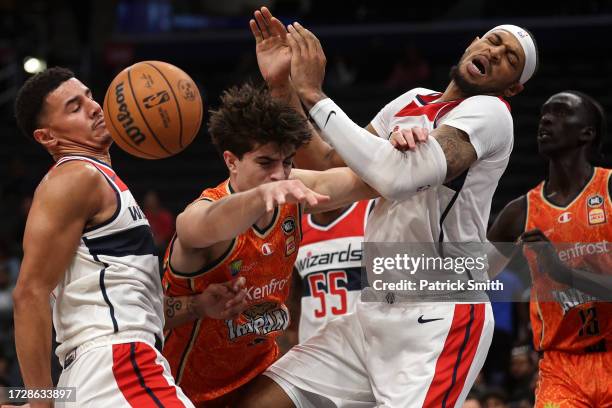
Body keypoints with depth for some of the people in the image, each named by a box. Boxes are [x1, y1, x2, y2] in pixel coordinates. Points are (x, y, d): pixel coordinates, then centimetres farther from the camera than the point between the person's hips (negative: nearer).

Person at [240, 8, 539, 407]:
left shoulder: (489, 112, -10)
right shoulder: (412, 102, 15)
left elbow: (400, 175, -25)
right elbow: (331, 168, 17)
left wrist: (313, 94, -19)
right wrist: (284, 89, 7)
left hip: (440, 320, -8)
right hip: (376, 313, 8)